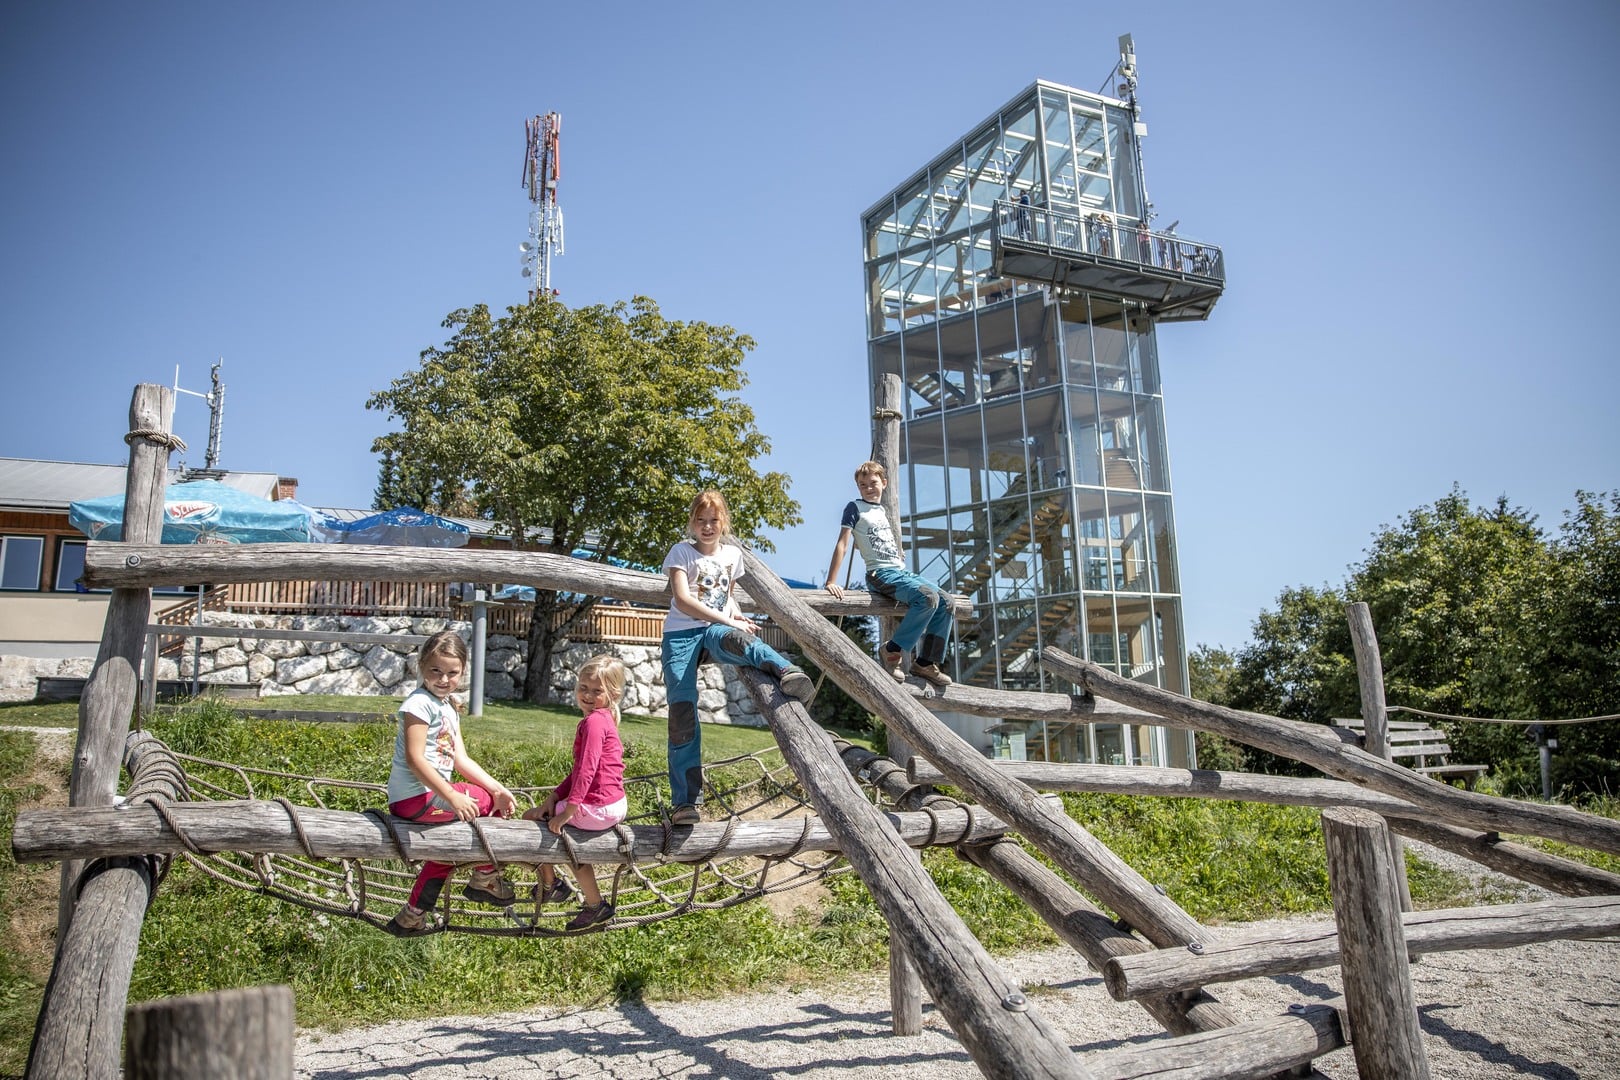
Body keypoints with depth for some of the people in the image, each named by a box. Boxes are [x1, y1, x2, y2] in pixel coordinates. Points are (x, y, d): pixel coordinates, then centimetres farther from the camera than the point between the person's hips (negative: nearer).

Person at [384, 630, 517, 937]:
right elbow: (415, 759, -26)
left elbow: (460, 759, 8)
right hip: (416, 797, -10)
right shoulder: (420, 703, -17)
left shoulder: (448, 708, 13)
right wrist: (453, 798, -29)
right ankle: (486, 879, 17)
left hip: (433, 795, 10)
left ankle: (410, 918, 35)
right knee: (491, 803, -5)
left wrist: (497, 788, -2)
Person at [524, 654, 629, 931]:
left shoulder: (594, 721, -18)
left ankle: (550, 885, 26)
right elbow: (578, 771, 14)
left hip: (598, 810, -10)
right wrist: (554, 796, 5)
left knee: (531, 817, 7)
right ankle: (594, 905, 29)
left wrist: (566, 813, -22)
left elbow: (586, 772, -25)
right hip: (615, 805, 10)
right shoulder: (602, 719, 12)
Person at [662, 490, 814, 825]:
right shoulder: (682, 551, 3)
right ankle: (685, 801, -12)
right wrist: (727, 619, -14)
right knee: (681, 709, -13)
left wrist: (737, 615, 6)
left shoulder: (733, 554, 15)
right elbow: (682, 600, -8)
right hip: (682, 632, -2)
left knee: (737, 640, -38)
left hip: (716, 629, 2)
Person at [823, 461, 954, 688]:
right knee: (928, 597, -28)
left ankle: (925, 662, -2)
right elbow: (842, 544, -8)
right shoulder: (855, 508, 1)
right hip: (881, 574, -8)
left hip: (902, 571, 8)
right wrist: (831, 582, -15)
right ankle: (893, 650, -16)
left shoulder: (884, 512, 22)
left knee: (945, 600, -8)